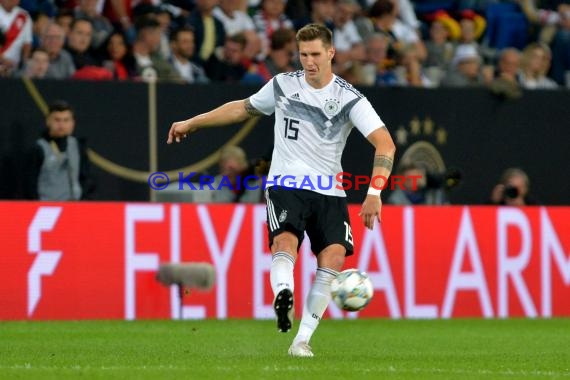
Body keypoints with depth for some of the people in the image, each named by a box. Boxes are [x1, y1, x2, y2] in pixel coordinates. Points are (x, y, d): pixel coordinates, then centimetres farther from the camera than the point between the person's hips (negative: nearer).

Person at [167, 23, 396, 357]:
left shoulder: (349, 98, -4)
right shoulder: (283, 85, 6)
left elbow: (385, 144, -12)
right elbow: (244, 108, 24)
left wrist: (374, 193, -25)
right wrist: (193, 123, 30)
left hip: (329, 192, 0)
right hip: (286, 184, 0)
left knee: (333, 257, -19)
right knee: (285, 241, -29)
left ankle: (303, 339, -13)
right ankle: (283, 295, -60)